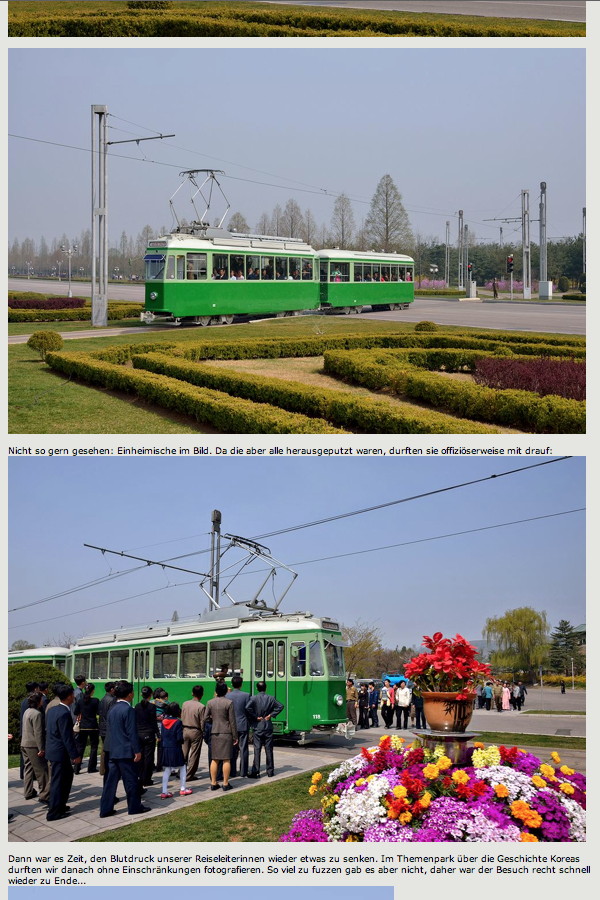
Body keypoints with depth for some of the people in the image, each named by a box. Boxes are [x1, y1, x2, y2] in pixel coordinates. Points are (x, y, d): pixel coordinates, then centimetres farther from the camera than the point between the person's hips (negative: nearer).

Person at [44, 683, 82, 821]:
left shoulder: (52, 710, 7)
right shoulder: (64, 714, -22)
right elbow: (67, 737, -22)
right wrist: (75, 755, -15)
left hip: (52, 748, 9)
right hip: (60, 752, -9)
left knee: (68, 775, 20)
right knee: (58, 781, 0)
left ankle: (59, 805, 29)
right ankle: (53, 812, 8)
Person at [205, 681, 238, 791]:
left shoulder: (210, 702, 1)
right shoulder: (229, 703, -9)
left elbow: (206, 718, 5)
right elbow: (232, 721, -7)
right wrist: (235, 736, -1)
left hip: (214, 733, 4)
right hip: (226, 733, -4)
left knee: (214, 759, 10)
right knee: (226, 760, 1)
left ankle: (213, 783, 13)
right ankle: (225, 783, 2)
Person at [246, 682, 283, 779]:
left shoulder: (254, 698, -6)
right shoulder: (270, 698, 2)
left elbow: (247, 708, -21)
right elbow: (280, 706, -4)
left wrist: (255, 717, -10)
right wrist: (271, 715, -2)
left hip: (258, 727, -2)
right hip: (268, 726, 2)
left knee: (257, 749, -2)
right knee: (269, 749, 9)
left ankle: (256, 772, -6)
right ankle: (270, 771, 13)